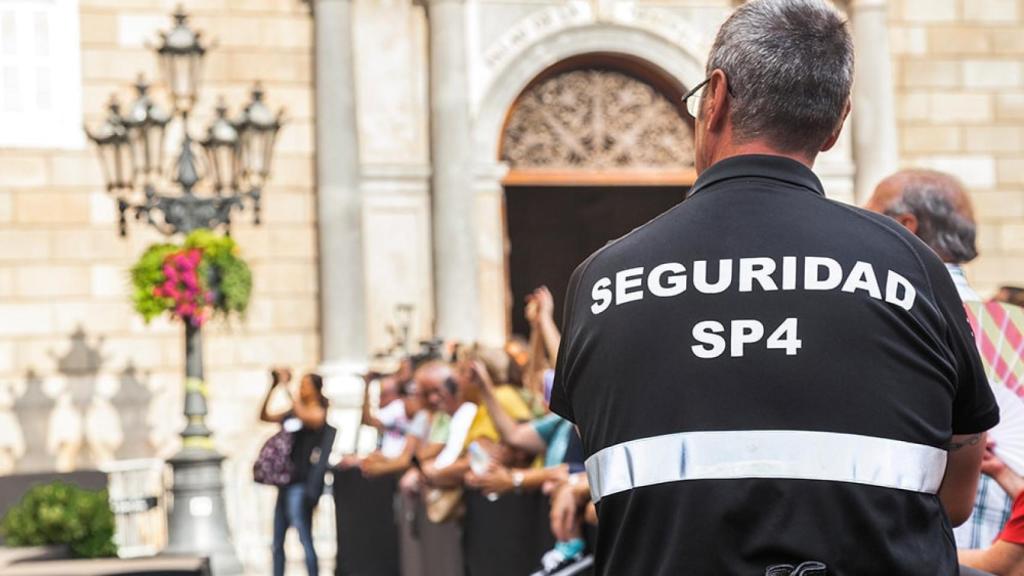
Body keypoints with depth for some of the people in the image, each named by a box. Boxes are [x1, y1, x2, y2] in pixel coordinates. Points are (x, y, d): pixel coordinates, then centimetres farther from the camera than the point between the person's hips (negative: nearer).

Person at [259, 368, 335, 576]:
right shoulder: (292, 413, 15)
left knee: (305, 540, -12)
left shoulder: (319, 413, -4)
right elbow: (264, 416, 15)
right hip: (286, 483, 8)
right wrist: (272, 388, 6)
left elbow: (303, 416, -25)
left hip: (301, 484, -8)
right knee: (277, 543, 10)